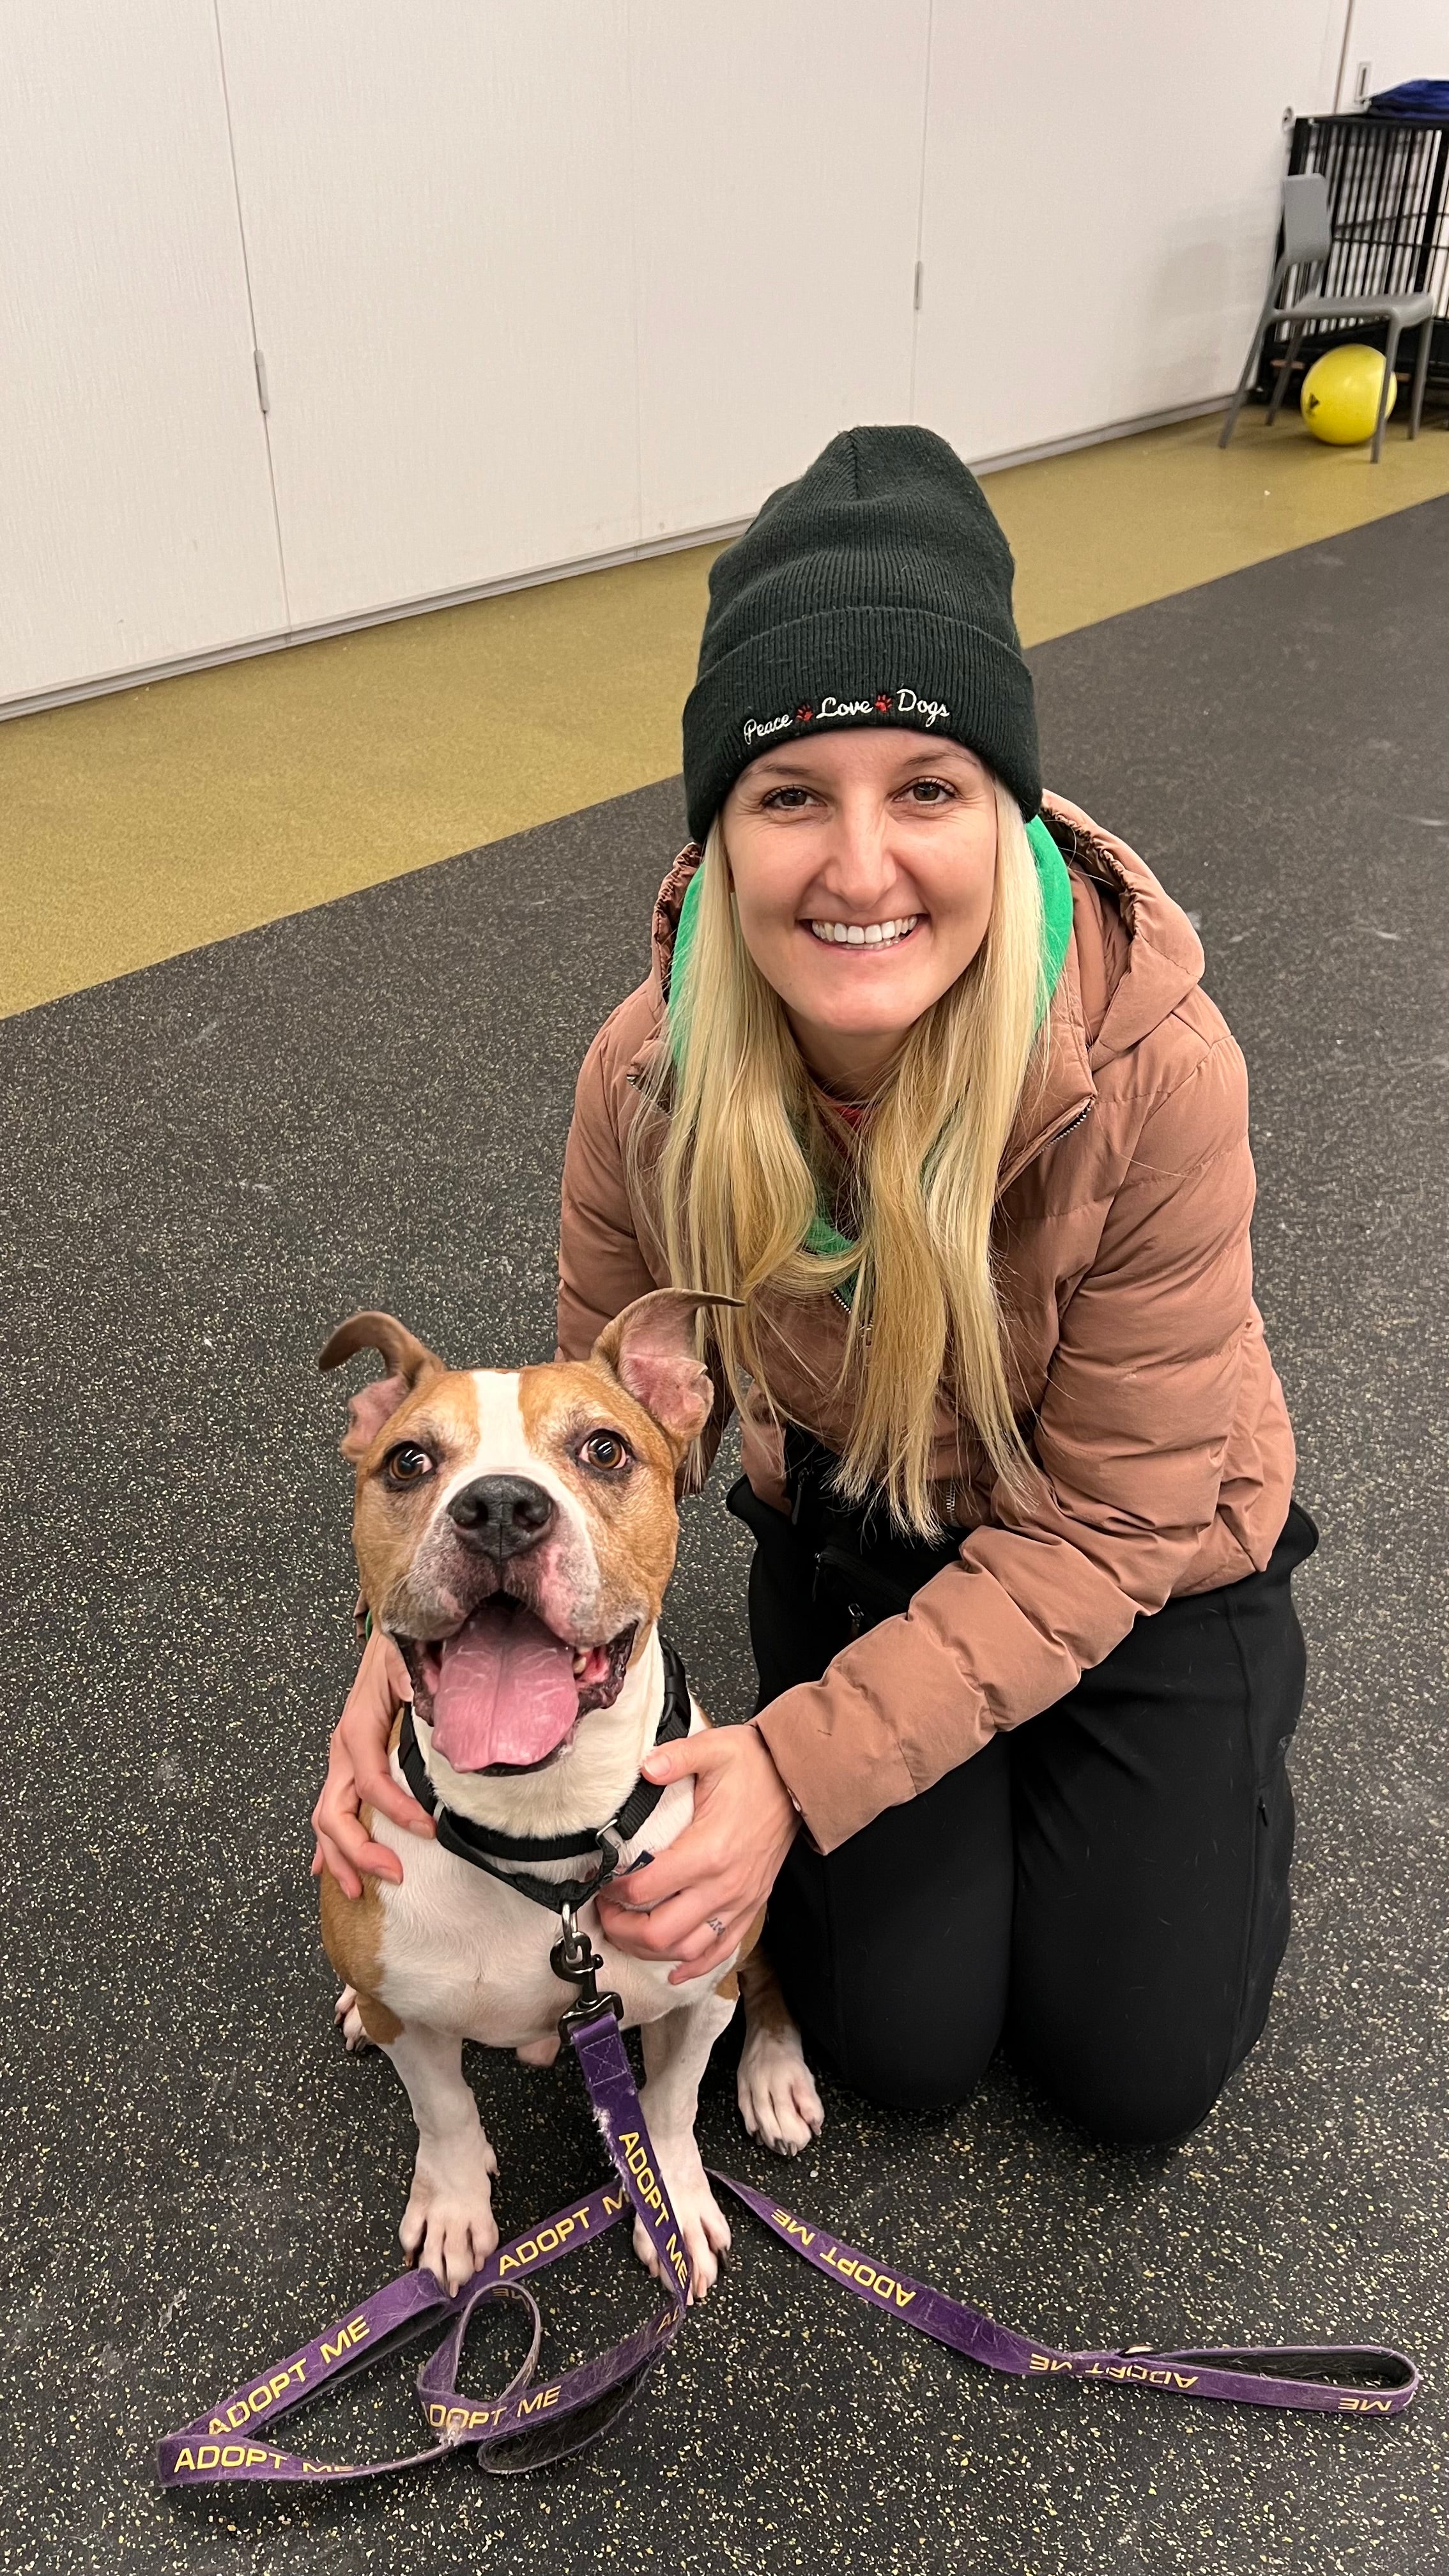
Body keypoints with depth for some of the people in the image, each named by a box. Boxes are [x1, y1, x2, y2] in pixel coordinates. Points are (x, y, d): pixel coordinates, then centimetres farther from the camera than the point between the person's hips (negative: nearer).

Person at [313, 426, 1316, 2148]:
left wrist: (802, 1766, -33)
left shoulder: (1152, 1062, -34)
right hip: (857, 1529, 2)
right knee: (899, 2039, -1)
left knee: (1136, 2071, 2)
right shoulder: (650, 1072, -25)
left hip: (1136, 1556, -1)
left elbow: (1107, 1522, -26)